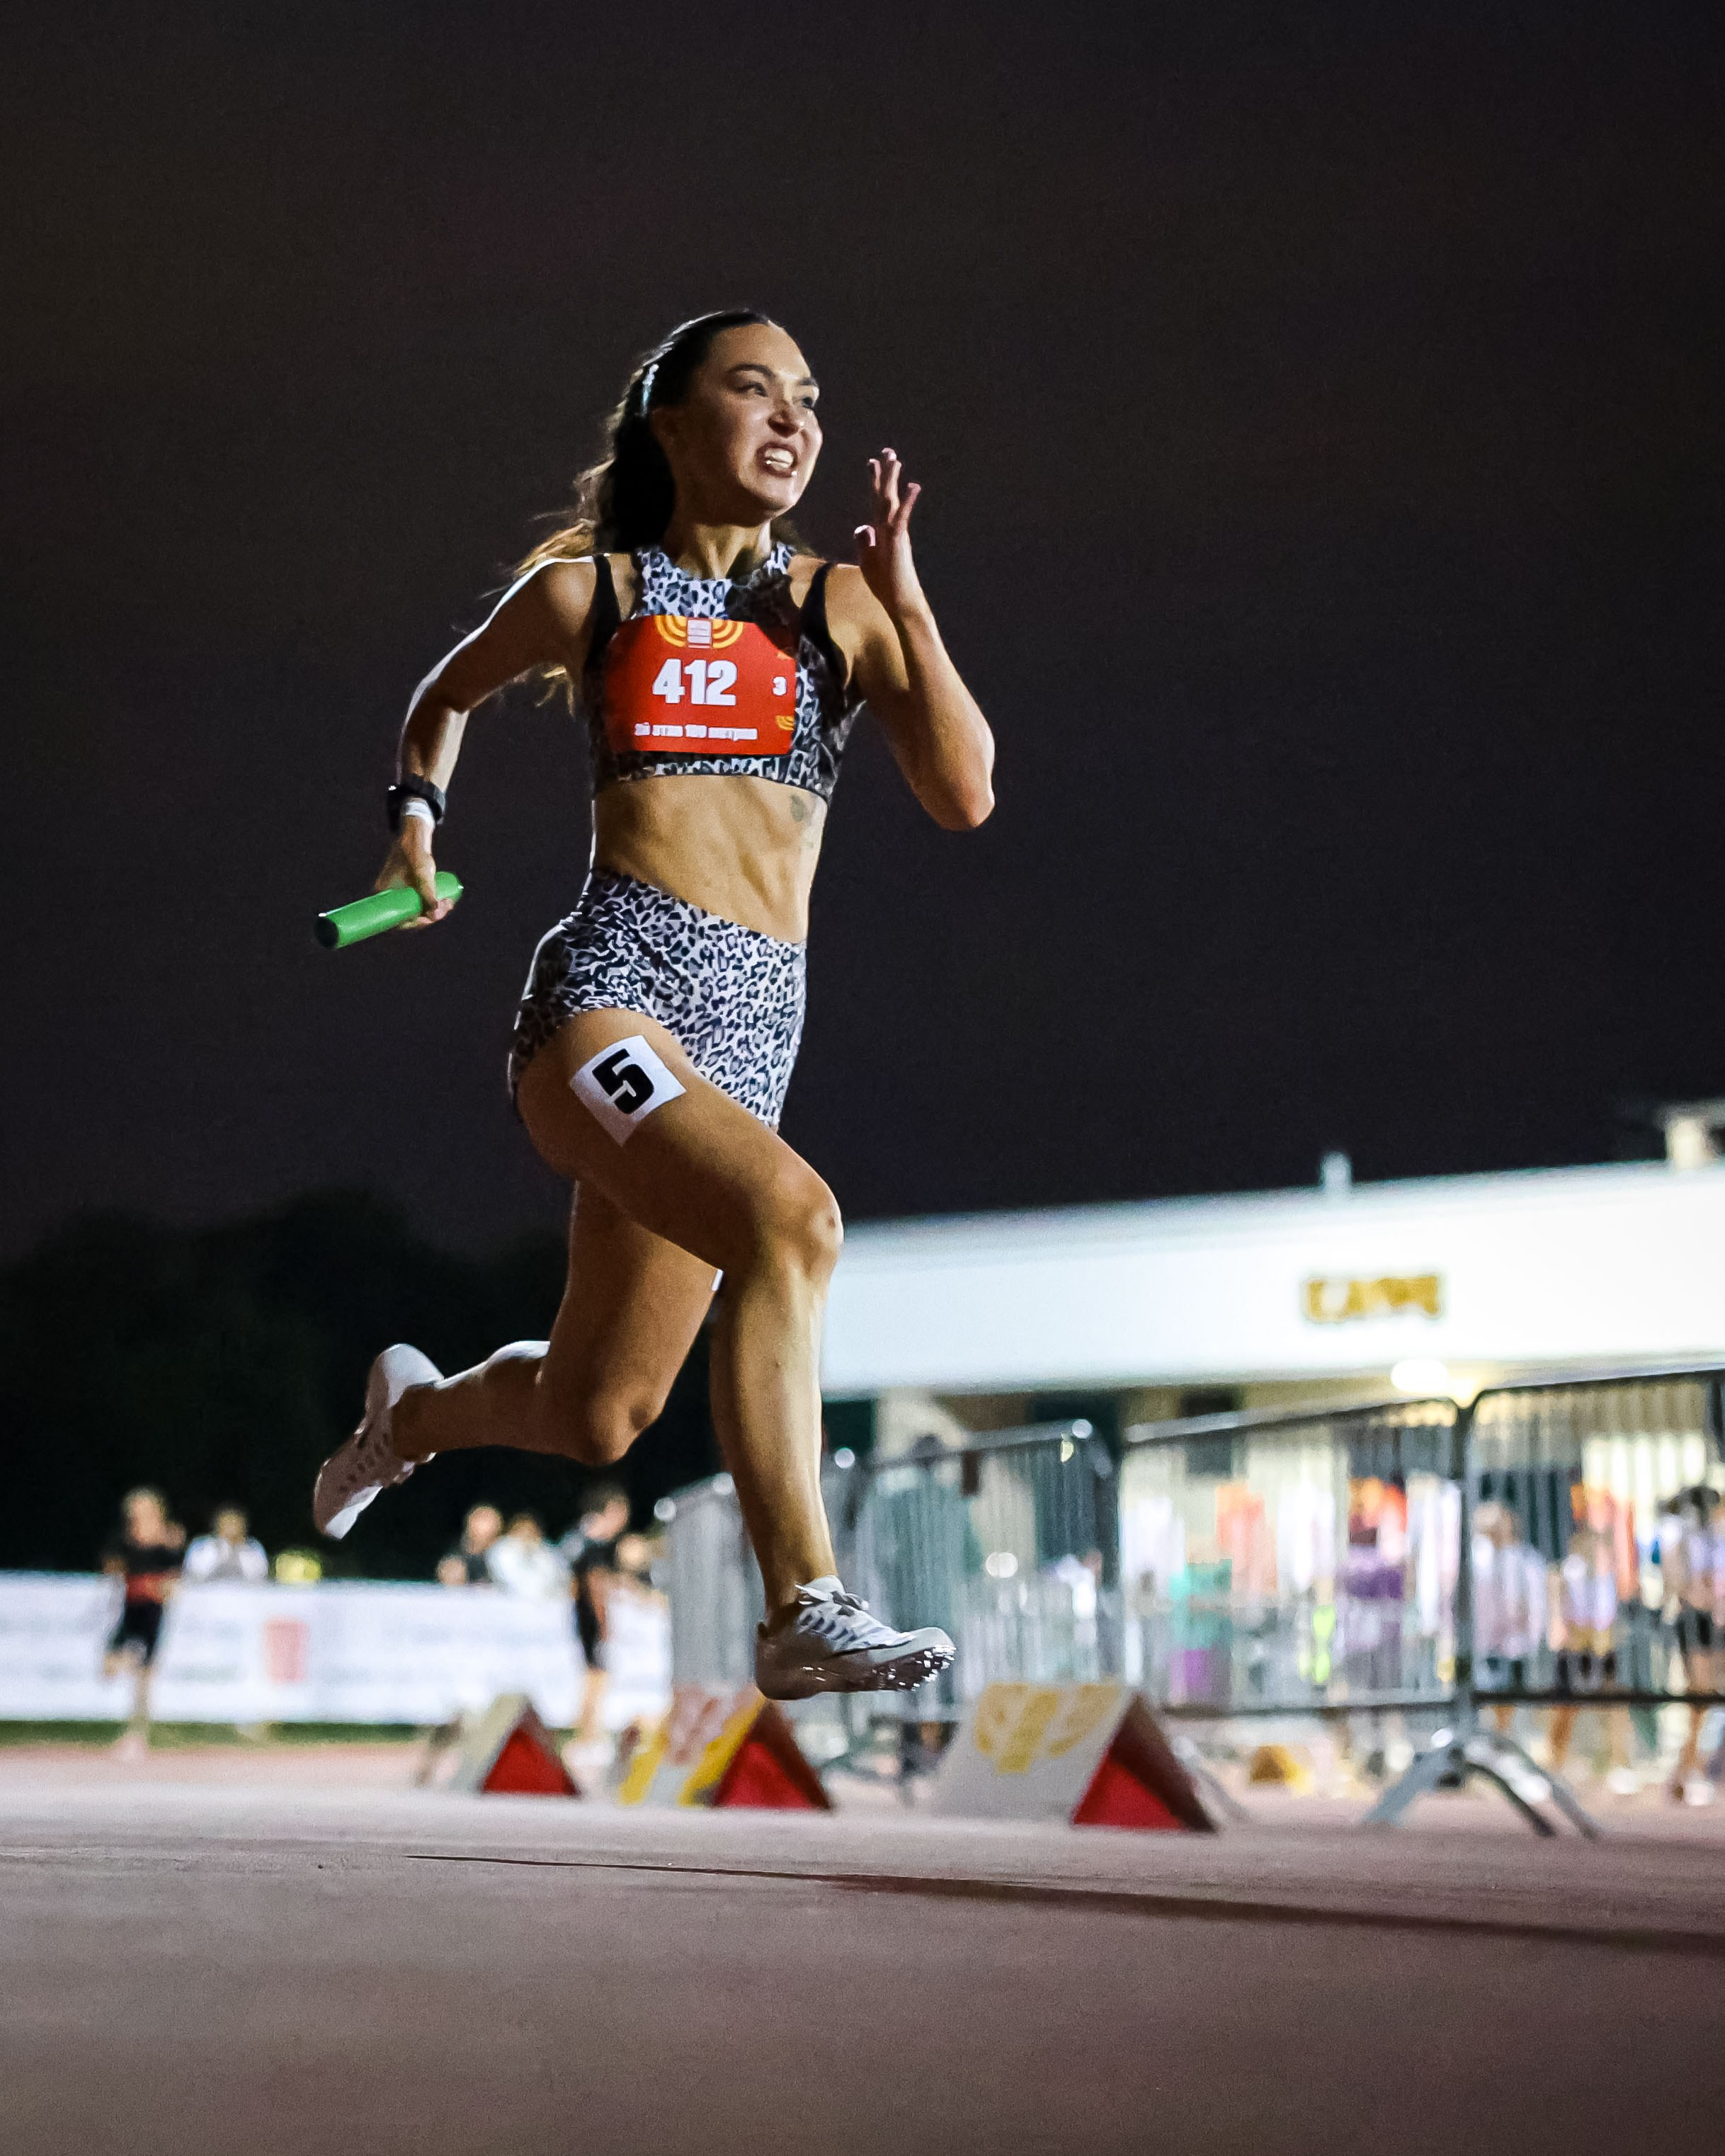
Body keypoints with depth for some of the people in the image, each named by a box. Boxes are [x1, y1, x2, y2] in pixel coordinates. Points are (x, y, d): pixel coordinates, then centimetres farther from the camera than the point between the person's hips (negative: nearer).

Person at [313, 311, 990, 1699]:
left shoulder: (841, 603, 12)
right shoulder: (592, 592, 7)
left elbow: (963, 796, 1)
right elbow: (449, 694, 26)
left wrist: (905, 601, -5)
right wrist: (417, 819, 9)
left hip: (753, 1026, 4)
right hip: (616, 985, -4)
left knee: (591, 1421, 11)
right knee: (790, 1217, -34)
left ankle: (416, 1409, 45)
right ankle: (803, 1611, -34)